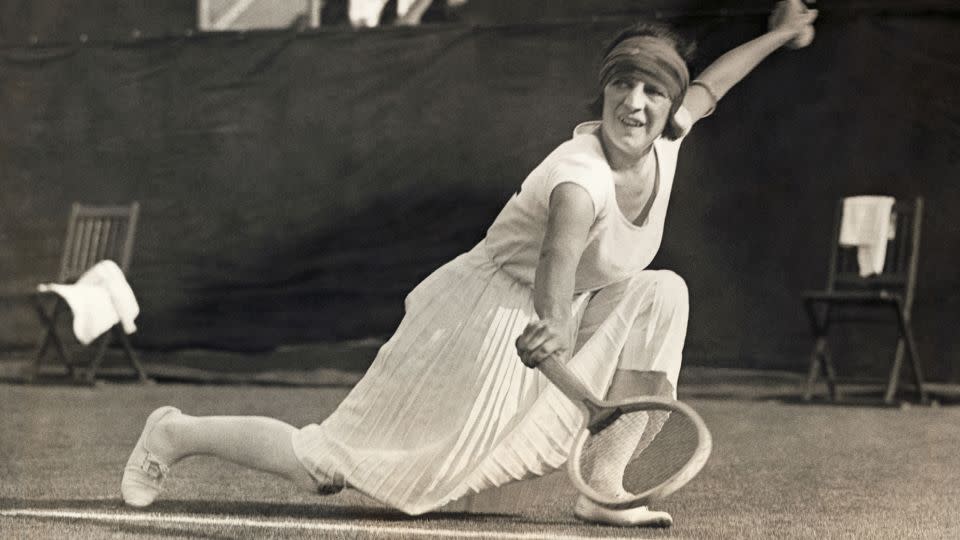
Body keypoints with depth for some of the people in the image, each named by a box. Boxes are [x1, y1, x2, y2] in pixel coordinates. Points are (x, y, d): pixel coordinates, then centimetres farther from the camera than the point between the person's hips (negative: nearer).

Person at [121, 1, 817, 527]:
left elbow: (705, 89, 20)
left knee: (663, 294, -9)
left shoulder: (665, 141, -4)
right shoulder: (583, 175, -30)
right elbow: (556, 260, -52)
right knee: (324, 466, -7)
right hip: (482, 317, -9)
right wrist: (555, 322, -72)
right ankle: (178, 433, 16)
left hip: (537, 322, 9)